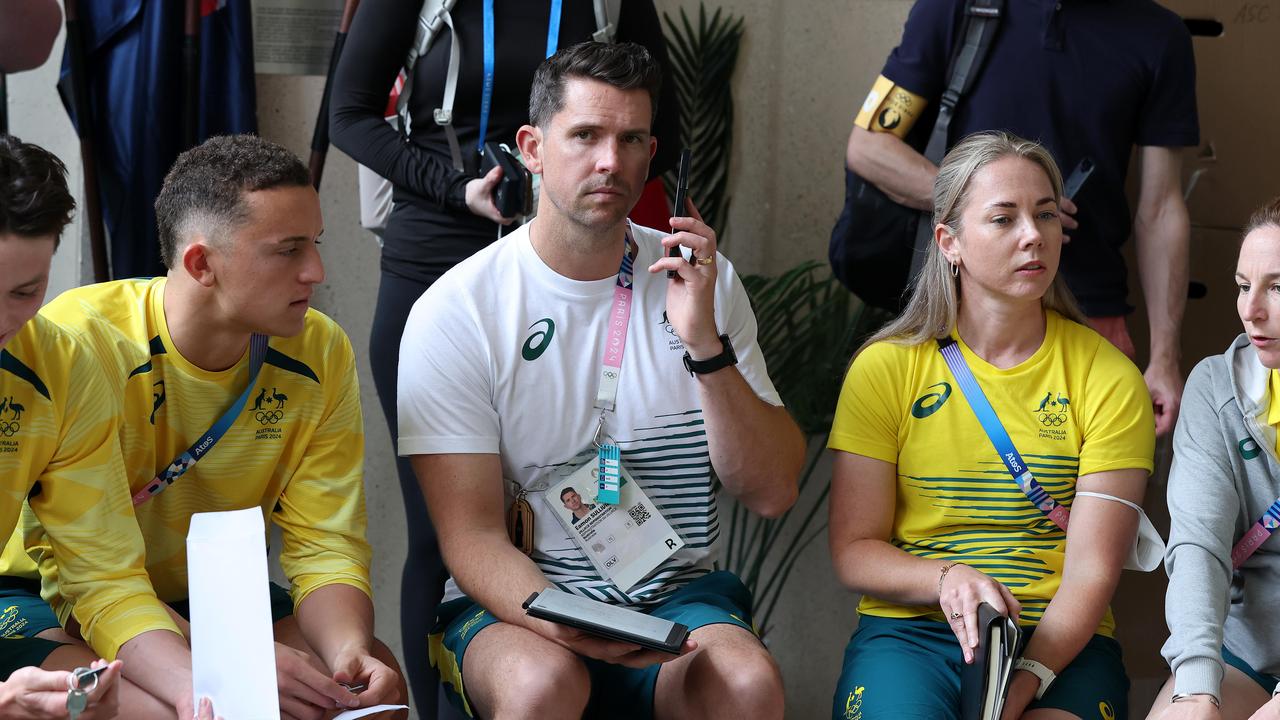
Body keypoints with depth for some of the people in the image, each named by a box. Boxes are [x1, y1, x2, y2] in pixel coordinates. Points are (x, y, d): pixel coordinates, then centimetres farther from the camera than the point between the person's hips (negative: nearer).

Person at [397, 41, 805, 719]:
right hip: (518, 600, -2)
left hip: (675, 594, 2)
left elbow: (772, 493, -2)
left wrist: (705, 345, -16)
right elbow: (472, 536, -10)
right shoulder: (455, 312, -6)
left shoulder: (703, 282, 4)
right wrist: (564, 627, -30)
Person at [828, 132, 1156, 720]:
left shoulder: (1109, 378, 4)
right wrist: (946, 579, -18)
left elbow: (1093, 570, -4)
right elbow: (853, 551, 3)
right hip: (908, 630, 0)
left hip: (1059, 640, 1)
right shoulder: (885, 368, 5)